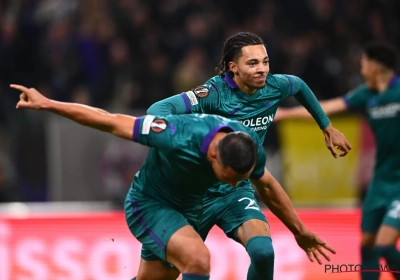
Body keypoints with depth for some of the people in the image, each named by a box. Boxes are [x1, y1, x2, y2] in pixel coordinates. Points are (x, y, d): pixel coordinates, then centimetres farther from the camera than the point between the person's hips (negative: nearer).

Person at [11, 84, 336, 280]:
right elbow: (111, 122, -29)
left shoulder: (251, 148, -23)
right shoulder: (177, 137, -39)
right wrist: (46, 104, -25)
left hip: (188, 209, 7)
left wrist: (300, 231, 12)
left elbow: (268, 186, 1)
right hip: (149, 205, -6)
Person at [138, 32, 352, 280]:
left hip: (237, 190, 3)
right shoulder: (215, 92, -22)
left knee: (263, 251, -27)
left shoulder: (274, 87, -6)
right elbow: (159, 110, -33)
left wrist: (328, 128, 27)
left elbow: (300, 86, 19)